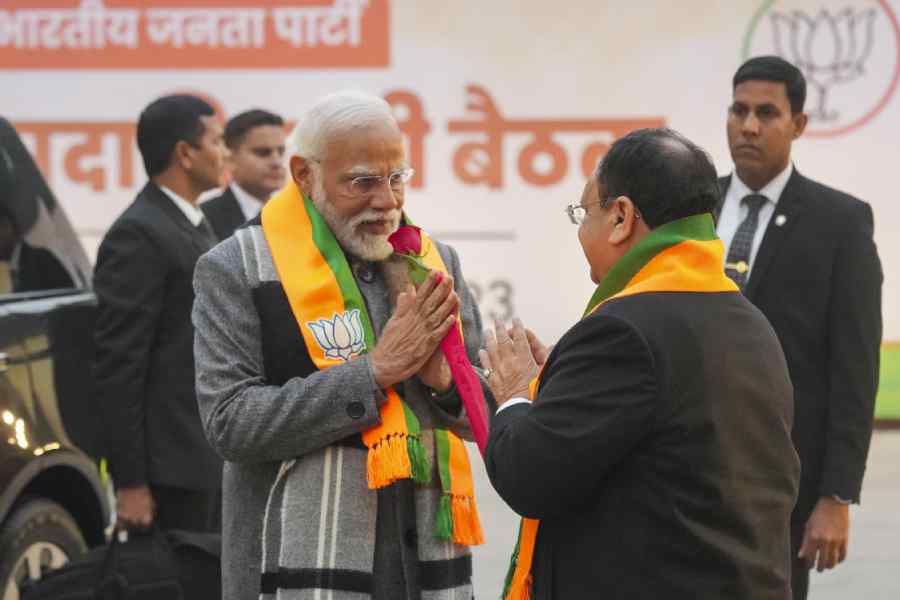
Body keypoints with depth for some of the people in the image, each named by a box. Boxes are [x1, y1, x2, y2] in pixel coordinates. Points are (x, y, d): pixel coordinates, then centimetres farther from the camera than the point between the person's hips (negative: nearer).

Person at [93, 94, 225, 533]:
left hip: (210, 459, 9)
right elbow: (117, 364, -17)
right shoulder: (139, 235, -14)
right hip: (170, 465, -9)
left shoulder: (194, 226, 16)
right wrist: (130, 481, -19)